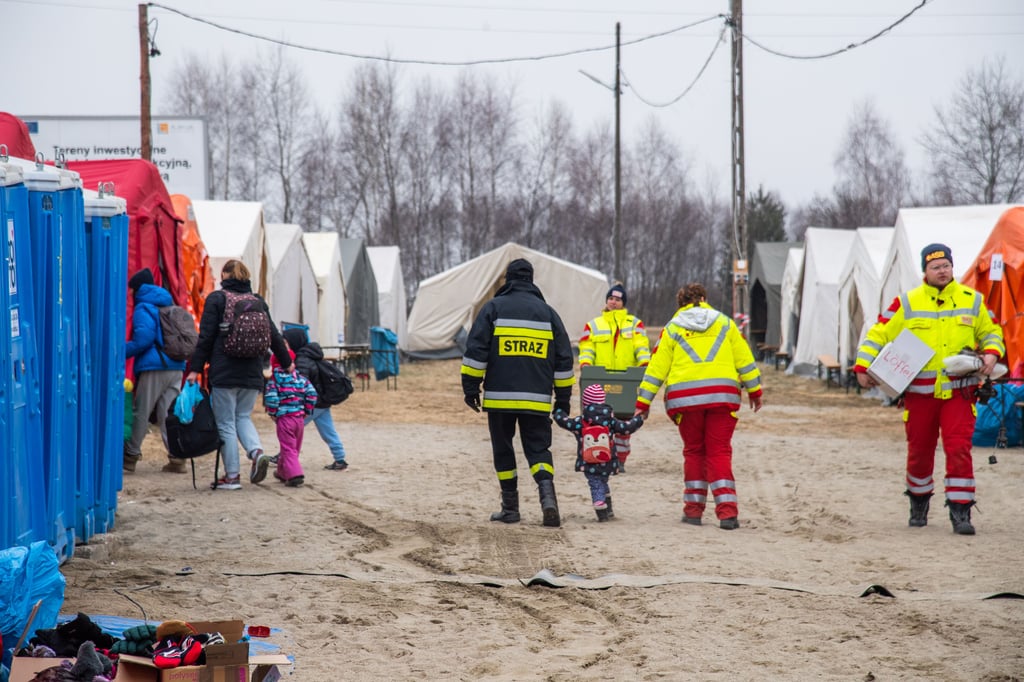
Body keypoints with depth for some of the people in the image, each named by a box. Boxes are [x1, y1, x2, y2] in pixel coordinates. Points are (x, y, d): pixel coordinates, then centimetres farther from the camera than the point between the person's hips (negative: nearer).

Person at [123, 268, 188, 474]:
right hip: (176, 367, 7)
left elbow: (143, 338, -17)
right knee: (169, 414, 8)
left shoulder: (144, 309, -5)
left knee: (140, 413, 1)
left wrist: (123, 352, -7)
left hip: (154, 367, -7)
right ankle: (177, 457, 1)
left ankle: (130, 456, 6)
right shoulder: (170, 307, 19)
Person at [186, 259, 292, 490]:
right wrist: (286, 363, 26)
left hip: (223, 373, -4)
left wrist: (196, 368, -3)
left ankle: (232, 475, 1)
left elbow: (206, 337, -6)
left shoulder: (216, 299, -2)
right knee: (243, 417, 17)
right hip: (251, 374, 4)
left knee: (225, 423, 2)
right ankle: (256, 450, -10)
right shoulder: (257, 301, 10)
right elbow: (274, 336, 14)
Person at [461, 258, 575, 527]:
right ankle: (547, 495, -21)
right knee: (538, 449, 4)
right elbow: (563, 359, 12)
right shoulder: (547, 312, 11)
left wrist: (470, 387, 1)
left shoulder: (494, 308, 2)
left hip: (500, 396, -2)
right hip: (537, 399, 2)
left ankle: (510, 508, 10)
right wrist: (563, 398, 18)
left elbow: (475, 351, -4)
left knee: (503, 451, 9)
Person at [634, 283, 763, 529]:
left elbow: (656, 368, 6)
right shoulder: (725, 323, 10)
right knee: (719, 453, 1)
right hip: (722, 395, 0)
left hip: (686, 398, 0)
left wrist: (643, 403, 8)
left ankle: (693, 509, 11)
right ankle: (727, 511, -11)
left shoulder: (672, 329, 9)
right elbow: (744, 359, 9)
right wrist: (754, 391, 17)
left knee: (694, 452, 13)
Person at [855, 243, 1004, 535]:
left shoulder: (972, 301, 6)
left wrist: (991, 353, -2)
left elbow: (991, 332, 18)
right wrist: (863, 367, -5)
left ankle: (960, 511, -10)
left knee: (959, 448, -12)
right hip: (919, 392, 0)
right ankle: (919, 502, 32)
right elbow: (878, 335, 5)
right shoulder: (907, 303, 2)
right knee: (919, 451, 9)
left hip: (958, 391, 0)